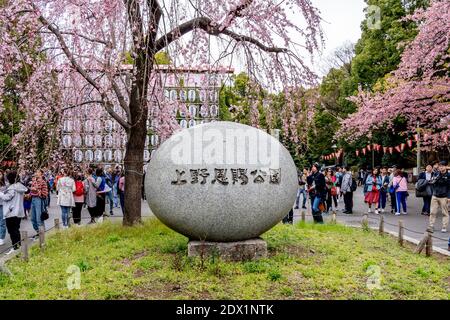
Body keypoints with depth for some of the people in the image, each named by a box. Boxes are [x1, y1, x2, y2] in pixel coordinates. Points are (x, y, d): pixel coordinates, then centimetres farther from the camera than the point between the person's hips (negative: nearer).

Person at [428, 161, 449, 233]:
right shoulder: (436, 174, 5)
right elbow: (430, 182, 2)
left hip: (444, 197, -3)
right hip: (435, 196, 3)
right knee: (433, 212, 5)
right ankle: (431, 226, 13)